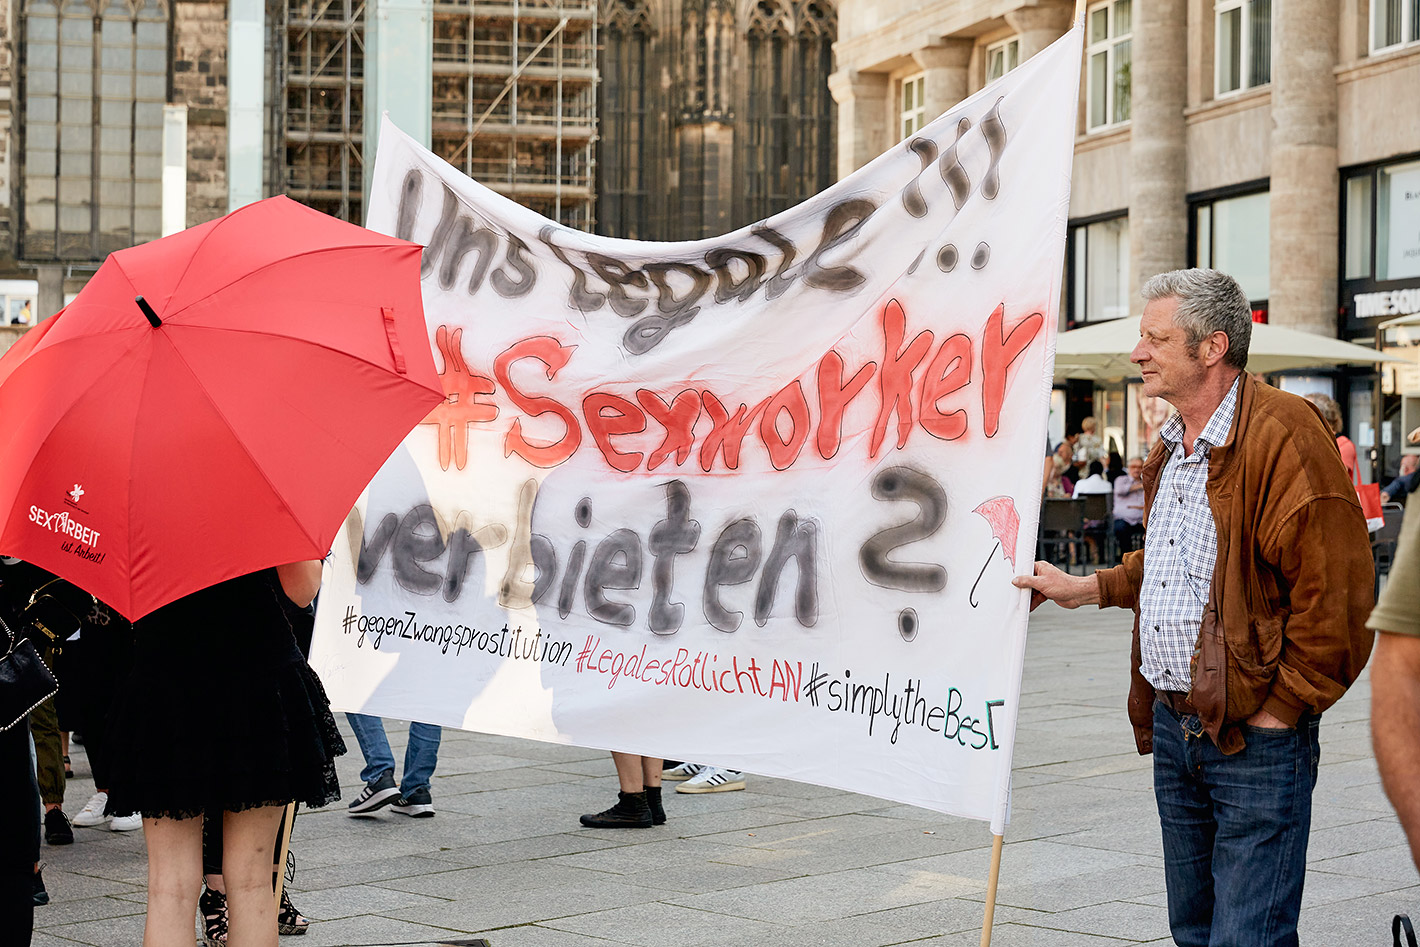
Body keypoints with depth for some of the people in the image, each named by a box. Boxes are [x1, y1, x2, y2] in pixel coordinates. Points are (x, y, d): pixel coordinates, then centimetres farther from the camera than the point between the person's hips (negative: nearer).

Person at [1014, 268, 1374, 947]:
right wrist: (1084, 589, 20)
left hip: (1256, 737, -9)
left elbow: (1336, 592, -20)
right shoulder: (1171, 445, 15)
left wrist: (1281, 707, -16)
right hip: (1172, 725, 9)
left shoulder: (1282, 434, -16)